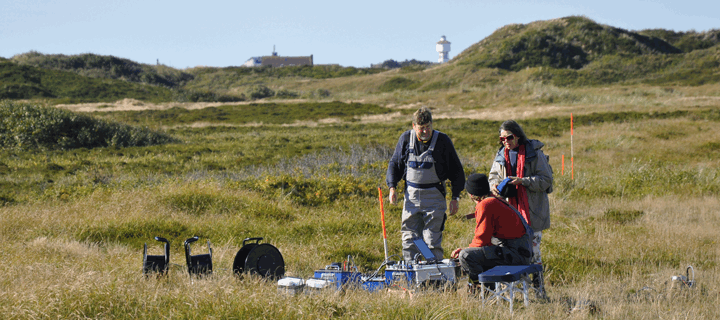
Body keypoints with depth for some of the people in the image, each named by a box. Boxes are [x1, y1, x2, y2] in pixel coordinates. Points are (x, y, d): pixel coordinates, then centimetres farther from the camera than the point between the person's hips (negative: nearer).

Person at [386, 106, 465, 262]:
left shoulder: (442, 140, -6)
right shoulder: (406, 138, 0)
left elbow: (456, 170, 2)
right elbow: (394, 164, 15)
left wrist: (455, 198, -1)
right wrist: (392, 187, 1)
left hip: (434, 197, -3)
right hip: (411, 196, 3)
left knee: (433, 240, -6)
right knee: (410, 238, 3)